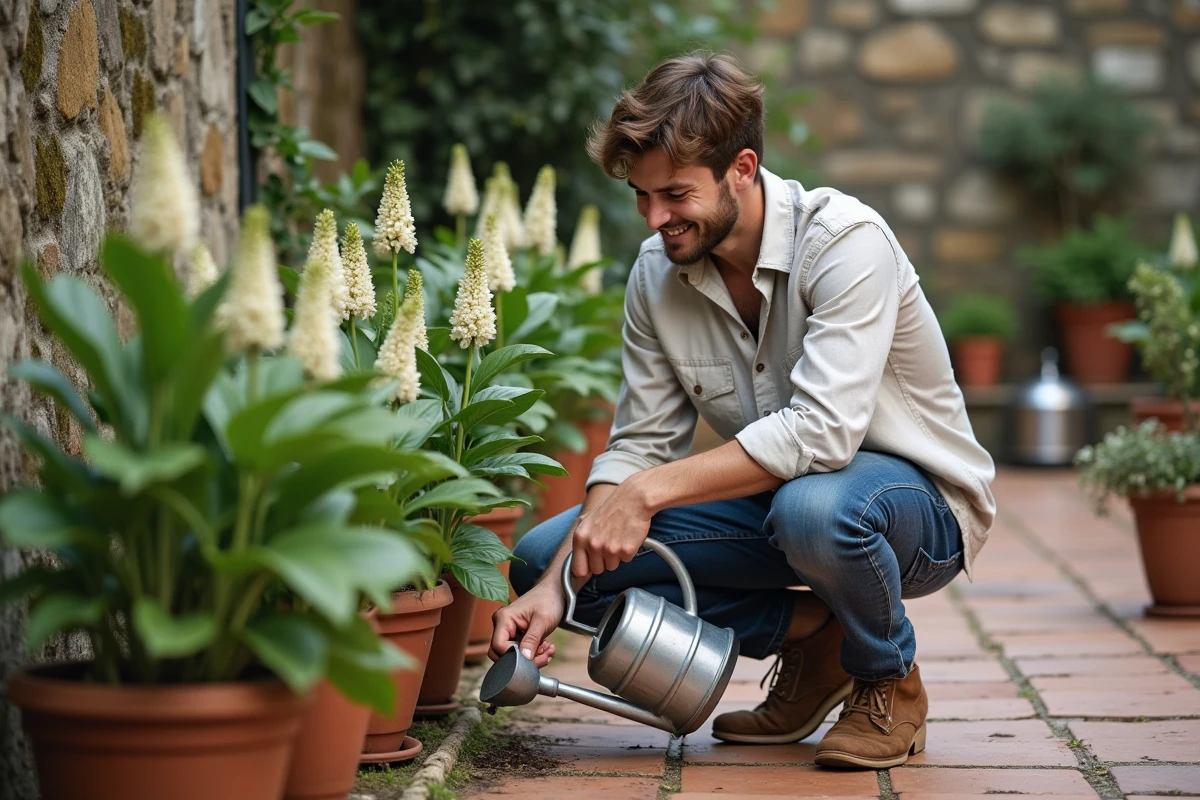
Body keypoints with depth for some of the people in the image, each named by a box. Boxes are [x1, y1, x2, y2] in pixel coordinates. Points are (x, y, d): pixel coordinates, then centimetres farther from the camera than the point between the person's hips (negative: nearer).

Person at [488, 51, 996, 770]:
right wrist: (556, 586, -16)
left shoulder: (845, 240, -24)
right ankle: (811, 633, 2)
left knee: (813, 507, -42)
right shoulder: (657, 274, -4)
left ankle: (892, 679, -8)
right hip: (774, 495, 6)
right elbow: (641, 444, -2)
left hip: (919, 500, -6)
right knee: (543, 555, -9)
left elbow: (823, 430, -34)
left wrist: (651, 491, -35)